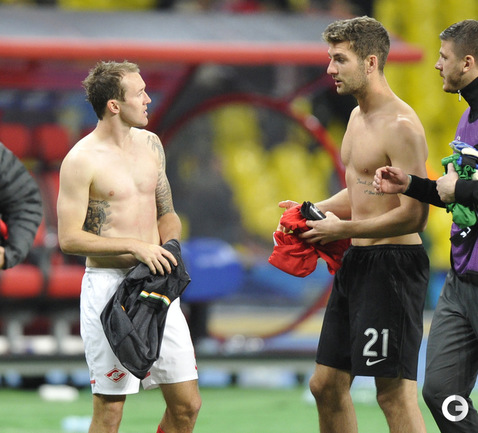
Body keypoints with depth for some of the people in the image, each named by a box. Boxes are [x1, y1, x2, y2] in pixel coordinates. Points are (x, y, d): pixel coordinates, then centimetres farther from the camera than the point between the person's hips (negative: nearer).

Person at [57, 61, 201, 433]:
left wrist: (169, 245, -1)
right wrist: (135, 246, -18)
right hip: (109, 286, -6)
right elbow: (69, 238, -13)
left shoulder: (150, 145, 11)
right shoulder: (82, 160, -10)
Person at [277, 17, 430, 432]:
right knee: (326, 384, 13)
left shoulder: (400, 126, -16)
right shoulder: (358, 116, 15)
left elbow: (413, 215, -20)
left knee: (394, 392, -10)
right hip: (355, 262, 10)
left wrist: (342, 229, -16)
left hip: (392, 263, -10)